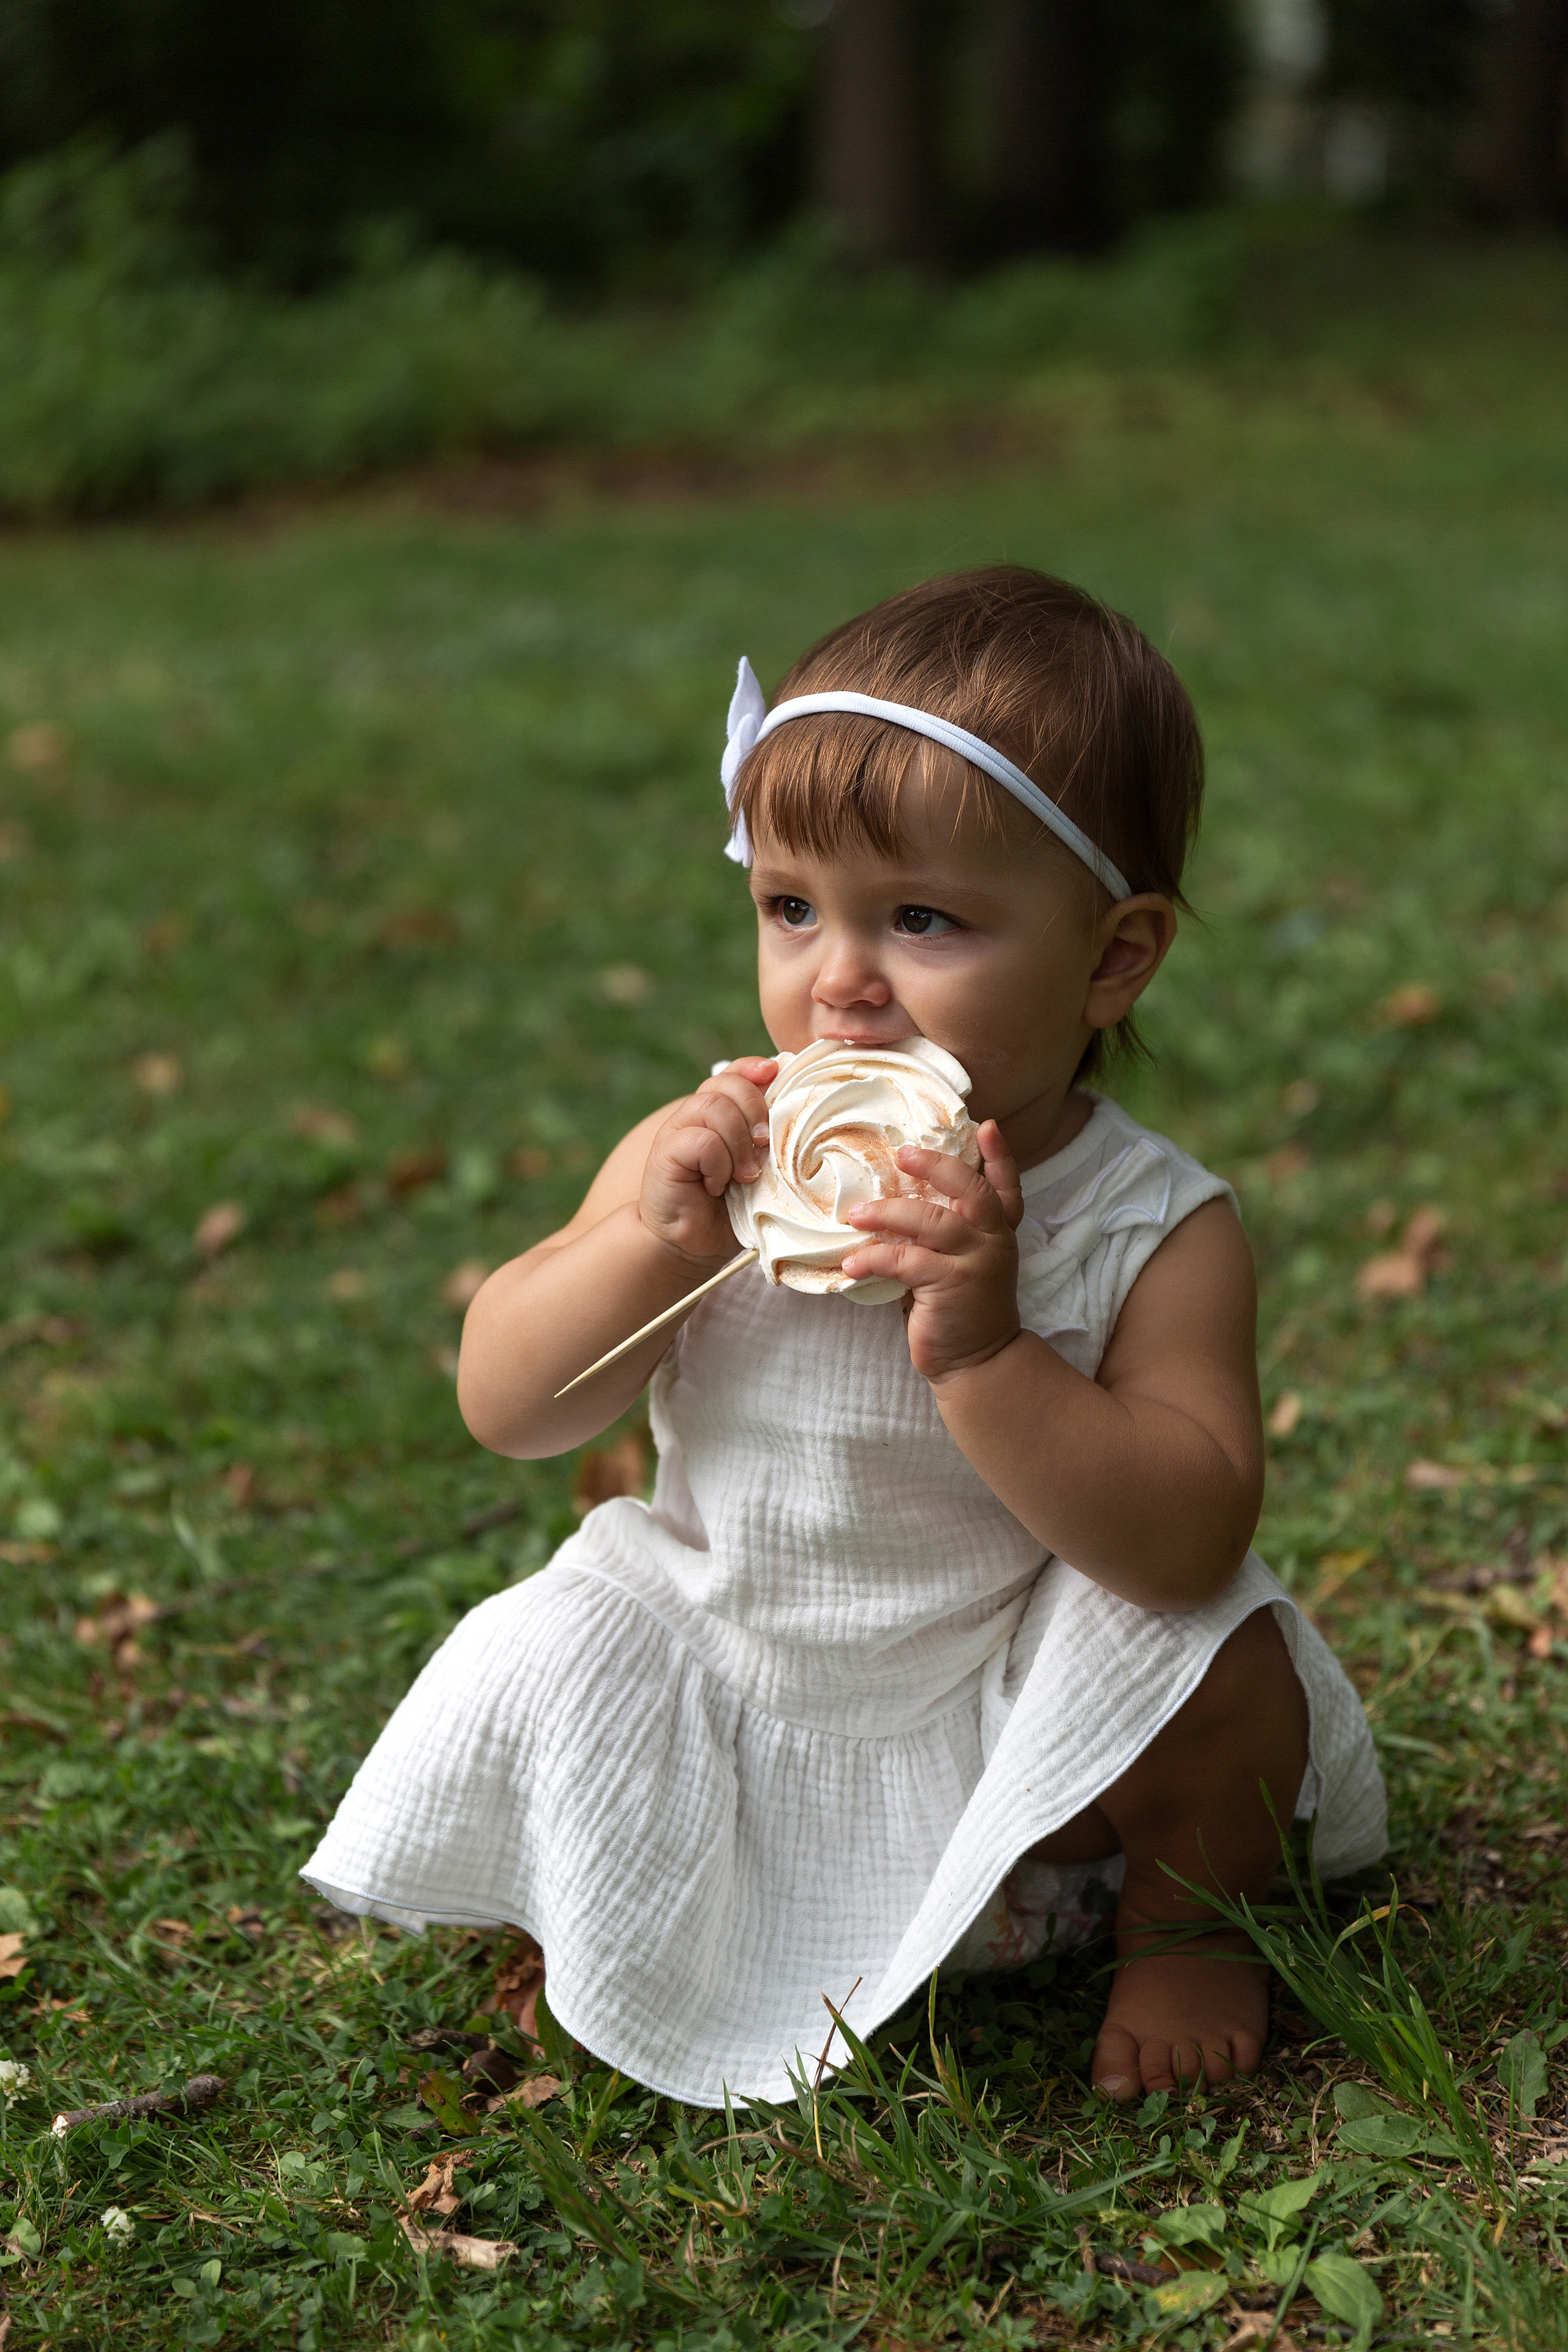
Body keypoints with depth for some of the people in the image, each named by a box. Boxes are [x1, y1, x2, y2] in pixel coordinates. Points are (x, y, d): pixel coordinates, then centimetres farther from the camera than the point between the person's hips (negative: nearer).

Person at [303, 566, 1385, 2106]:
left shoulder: (1156, 1235, -18)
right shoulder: (709, 1160, -10)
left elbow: (1191, 1544, -28)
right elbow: (502, 1409, -11)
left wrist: (983, 1350, -40)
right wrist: (654, 1242, -29)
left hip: (1009, 1739, -2)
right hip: (731, 1702, 2)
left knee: (1222, 1658, -25)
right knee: (522, 1673, -18)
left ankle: (1184, 1920, 8)